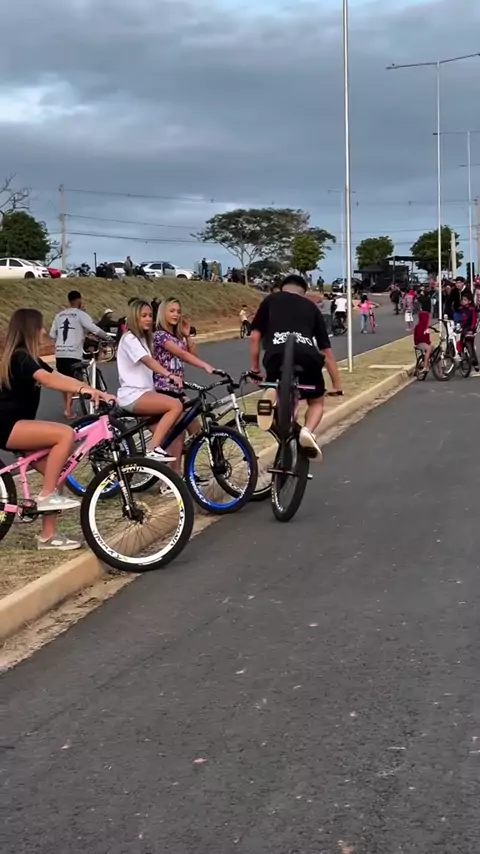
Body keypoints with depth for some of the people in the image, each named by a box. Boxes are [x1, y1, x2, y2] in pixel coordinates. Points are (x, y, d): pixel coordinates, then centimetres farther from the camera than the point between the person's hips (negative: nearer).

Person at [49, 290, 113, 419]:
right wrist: (108, 338, 2)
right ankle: (68, 409, -10)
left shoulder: (59, 315, 13)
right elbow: (95, 330, -11)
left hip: (60, 353, 5)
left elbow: (52, 335, 13)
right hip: (74, 353, -5)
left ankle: (67, 407, 24)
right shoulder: (81, 314, -3)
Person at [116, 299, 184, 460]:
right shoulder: (129, 339, -11)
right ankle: (154, 450, -25)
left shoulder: (144, 339, 22)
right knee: (176, 406, -26)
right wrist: (169, 375, -42)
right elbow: (148, 361, -28)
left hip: (145, 393, 10)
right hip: (133, 396, -10)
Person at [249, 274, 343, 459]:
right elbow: (327, 352, 28)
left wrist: (255, 368, 27)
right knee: (316, 402, 24)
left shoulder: (271, 300, 27)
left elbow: (255, 336, 18)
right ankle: (308, 431, -8)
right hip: (308, 357, 0)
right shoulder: (311, 307, 29)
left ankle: (274, 397, -10)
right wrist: (337, 385, 33)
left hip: (277, 355, 0)